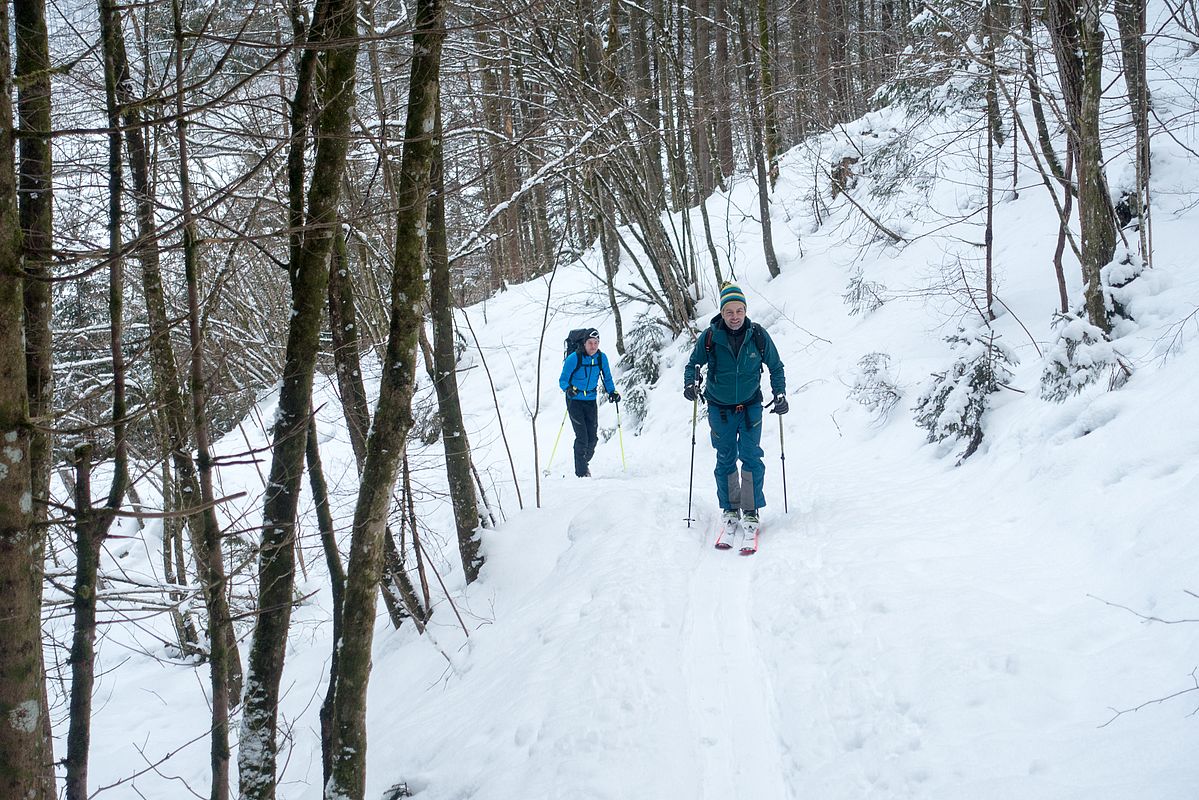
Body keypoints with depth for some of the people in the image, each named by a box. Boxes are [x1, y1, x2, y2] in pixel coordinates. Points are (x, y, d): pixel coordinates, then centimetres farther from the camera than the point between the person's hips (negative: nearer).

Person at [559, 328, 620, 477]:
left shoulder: (601, 358, -2)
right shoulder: (574, 358, -15)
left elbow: (607, 378, 13)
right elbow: (563, 380, -11)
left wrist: (612, 391, -2)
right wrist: (569, 388, -32)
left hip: (591, 401, 4)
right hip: (575, 401, -4)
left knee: (593, 437, 3)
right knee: (582, 436, -13)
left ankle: (584, 462, 29)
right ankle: (581, 471, -3)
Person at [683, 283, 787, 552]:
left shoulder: (758, 335, -9)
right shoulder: (709, 337, -11)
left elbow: (776, 367, 5)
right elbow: (693, 364, 2)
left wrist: (779, 394, -4)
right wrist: (691, 383, -17)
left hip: (750, 406, 0)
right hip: (720, 409, 0)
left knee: (751, 457, -8)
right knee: (725, 461, 7)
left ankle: (751, 514, 0)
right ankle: (729, 511, 19)